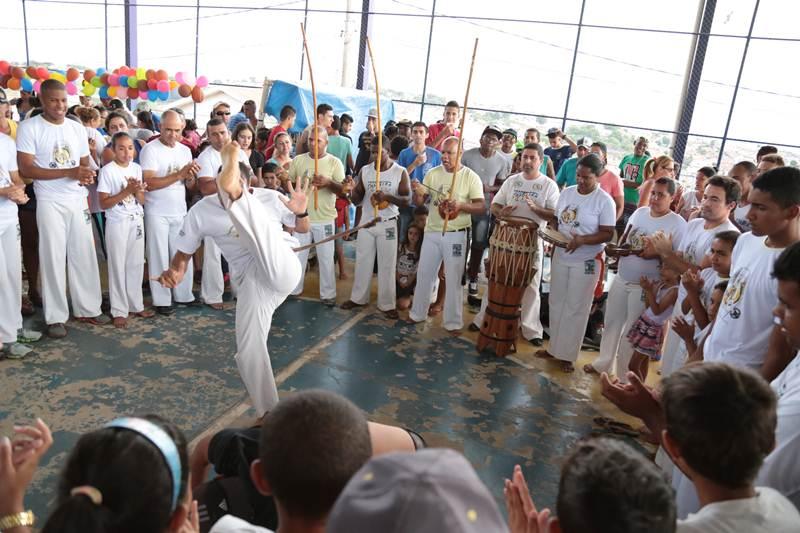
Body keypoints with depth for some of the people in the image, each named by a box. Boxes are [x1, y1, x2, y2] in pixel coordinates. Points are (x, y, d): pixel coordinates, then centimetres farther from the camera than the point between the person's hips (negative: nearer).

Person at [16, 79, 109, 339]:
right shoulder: (29, 127, -5)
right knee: (54, 258, 0)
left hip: (78, 200, 4)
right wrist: (69, 172, -20)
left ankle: (87, 308, 19)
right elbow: (26, 169, -12)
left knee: (84, 255, 7)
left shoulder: (77, 128, 10)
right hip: (50, 203, -4)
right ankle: (56, 317, 10)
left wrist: (87, 175, -8)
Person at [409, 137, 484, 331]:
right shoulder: (433, 173, 3)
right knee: (424, 274, 13)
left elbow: (481, 207, -11)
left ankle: (453, 321, 17)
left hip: (455, 235, -3)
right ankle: (417, 313, 29)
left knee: (453, 279, 5)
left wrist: (460, 205, -28)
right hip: (431, 232, 4)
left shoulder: (471, 177, -7)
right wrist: (418, 193, -20)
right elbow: (419, 203, 3)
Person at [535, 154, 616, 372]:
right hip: (560, 256, 6)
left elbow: (608, 234, -14)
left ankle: (568, 355, 17)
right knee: (556, 303, 14)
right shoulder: (567, 192, 4)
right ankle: (555, 347, 29)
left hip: (586, 262, -6)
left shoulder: (604, 201, -13)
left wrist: (582, 240, -28)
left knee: (576, 309, 4)